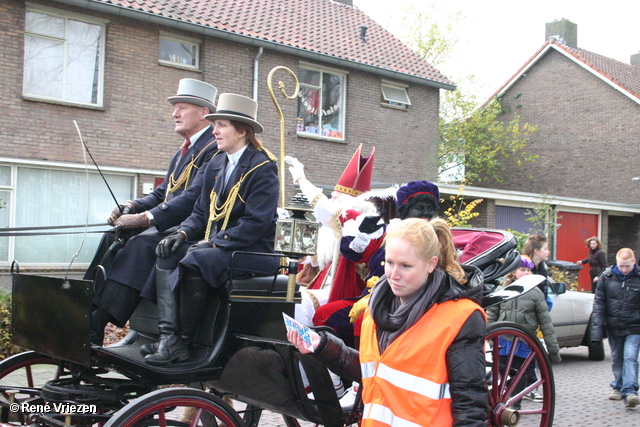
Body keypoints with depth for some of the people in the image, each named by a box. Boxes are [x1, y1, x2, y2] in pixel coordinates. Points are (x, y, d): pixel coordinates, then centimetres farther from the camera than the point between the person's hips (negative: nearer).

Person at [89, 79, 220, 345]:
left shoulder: (215, 148, -10)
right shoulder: (184, 151, 23)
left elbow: (195, 197, -22)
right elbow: (161, 194, 19)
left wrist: (146, 218, -27)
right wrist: (132, 206, -1)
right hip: (171, 224, 10)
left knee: (142, 245, -31)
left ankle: (98, 323, -33)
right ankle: (89, 308, -15)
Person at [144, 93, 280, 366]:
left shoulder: (263, 167, -9)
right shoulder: (216, 166, 16)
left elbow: (257, 223, -17)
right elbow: (201, 211, 16)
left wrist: (215, 242, -20)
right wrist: (183, 233, -4)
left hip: (253, 251, -8)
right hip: (216, 245, 9)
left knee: (195, 261, -31)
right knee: (168, 255, -12)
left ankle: (184, 343, -19)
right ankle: (168, 337, -21)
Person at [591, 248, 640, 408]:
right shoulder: (606, 277, -2)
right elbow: (599, 303, -1)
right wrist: (597, 329, -8)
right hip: (613, 327, 3)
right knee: (616, 359, 14)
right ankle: (618, 387, 30)